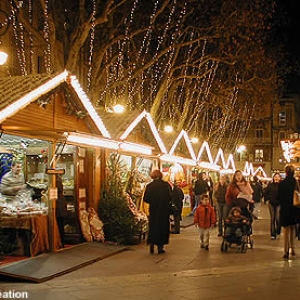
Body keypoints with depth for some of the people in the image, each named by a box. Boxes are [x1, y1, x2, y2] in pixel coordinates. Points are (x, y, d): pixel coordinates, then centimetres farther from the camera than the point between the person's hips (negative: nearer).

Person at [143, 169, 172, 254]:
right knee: (162, 227, 9)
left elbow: (145, 199, -5)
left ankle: (151, 243, -2)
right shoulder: (166, 185, -9)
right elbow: (170, 197, -10)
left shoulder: (149, 186, -6)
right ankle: (160, 246, 9)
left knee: (152, 226, 14)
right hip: (164, 210, -1)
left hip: (153, 210, 1)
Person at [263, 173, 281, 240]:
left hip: (279, 204, -3)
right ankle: (273, 234, 13)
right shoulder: (270, 185, 4)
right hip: (271, 203, 3)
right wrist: (266, 200, 3)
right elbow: (265, 192, 10)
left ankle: (278, 231, 20)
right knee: (272, 219, 6)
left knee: (278, 218, -8)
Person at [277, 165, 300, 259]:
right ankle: (292, 249, 22)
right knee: (292, 228, 18)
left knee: (286, 230, 5)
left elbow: (279, 197, -7)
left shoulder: (281, 183, -13)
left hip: (285, 209, -3)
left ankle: (286, 251, 2)